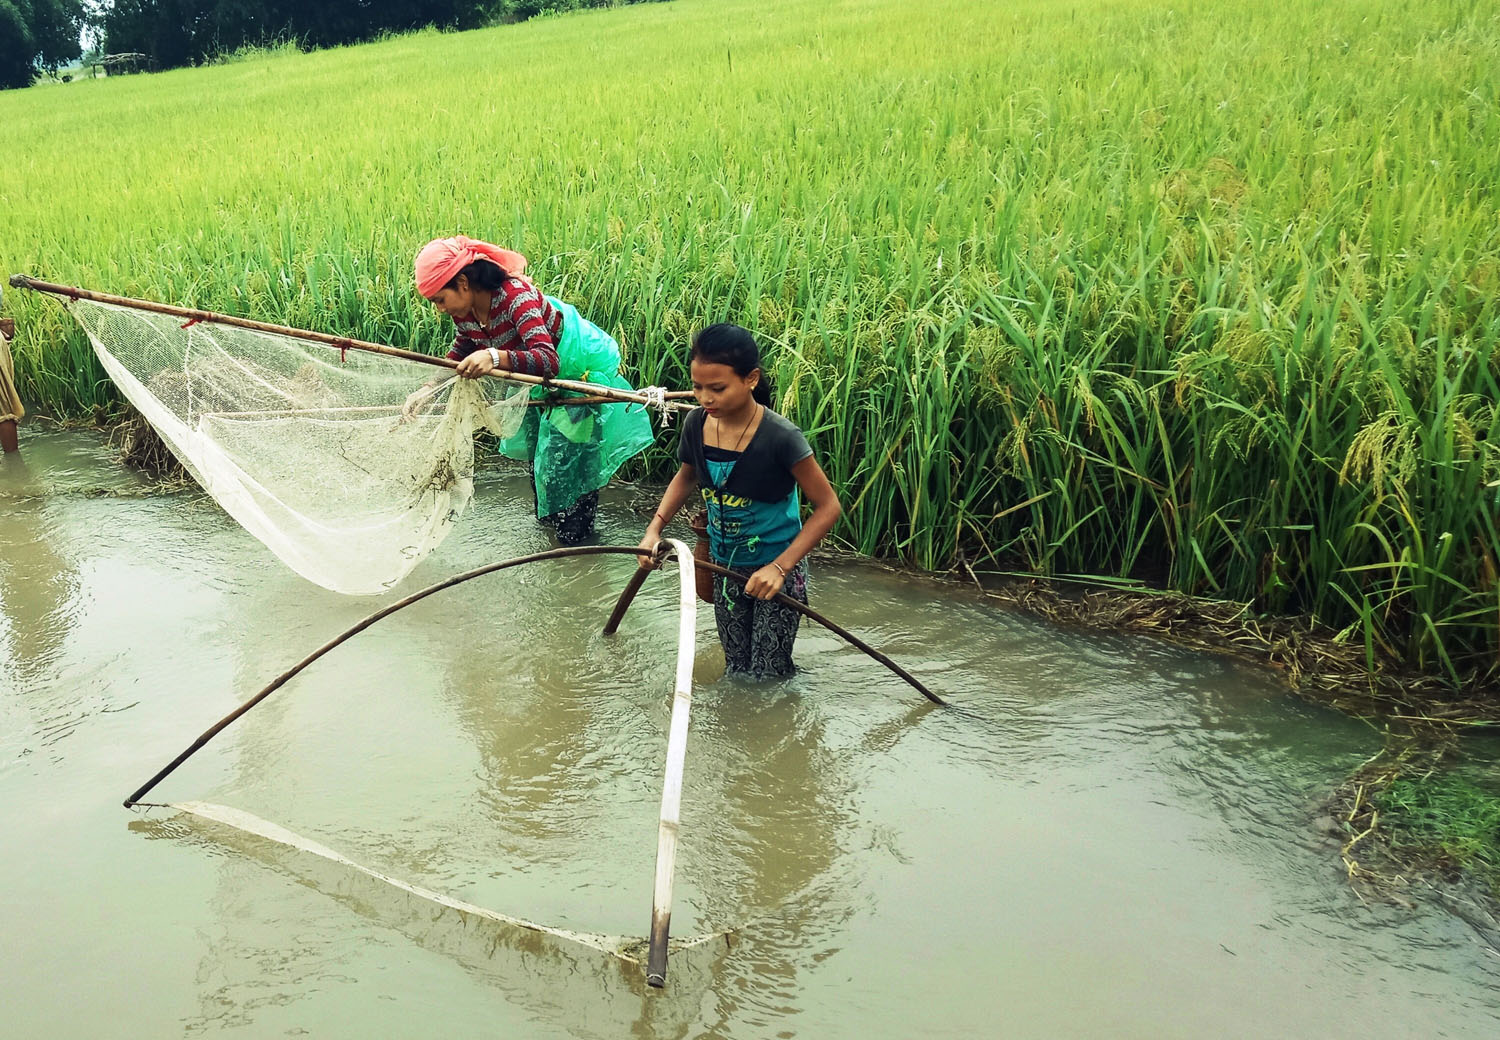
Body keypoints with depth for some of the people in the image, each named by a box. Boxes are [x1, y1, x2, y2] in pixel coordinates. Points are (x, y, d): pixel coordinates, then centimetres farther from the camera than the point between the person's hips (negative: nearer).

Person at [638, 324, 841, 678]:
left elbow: (827, 507, -18)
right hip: (725, 568, 5)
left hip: (775, 572, -5)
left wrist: (779, 567, -25)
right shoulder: (696, 424, -11)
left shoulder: (780, 437, -27)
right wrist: (655, 528, -1)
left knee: (767, 676, 3)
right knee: (736, 669, 18)